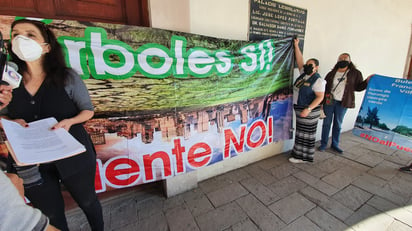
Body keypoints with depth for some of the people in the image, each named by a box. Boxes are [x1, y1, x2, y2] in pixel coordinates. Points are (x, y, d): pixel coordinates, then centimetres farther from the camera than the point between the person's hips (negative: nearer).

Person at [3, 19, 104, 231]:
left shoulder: (67, 77, -10)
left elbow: (88, 110, -3)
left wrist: (69, 121, -22)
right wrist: (11, 122, -12)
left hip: (72, 156, -2)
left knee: (88, 202, 20)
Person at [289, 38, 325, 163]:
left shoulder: (317, 80, -15)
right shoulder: (304, 73, 7)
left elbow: (320, 97, -19)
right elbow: (299, 60, 12)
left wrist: (308, 109, -27)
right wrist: (296, 45, 7)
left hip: (309, 111, -8)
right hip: (300, 109, 8)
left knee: (306, 134, 2)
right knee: (302, 132, 15)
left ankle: (303, 157, 13)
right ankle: (300, 154, 28)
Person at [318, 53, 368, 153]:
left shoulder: (355, 73, 4)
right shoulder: (331, 73, 4)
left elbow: (358, 87, 5)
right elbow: (324, 87, 3)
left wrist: (367, 81, -14)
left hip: (342, 103, 1)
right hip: (329, 101, 0)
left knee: (338, 124, 11)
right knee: (326, 123, 5)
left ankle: (335, 144, 25)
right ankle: (323, 144, 17)